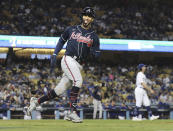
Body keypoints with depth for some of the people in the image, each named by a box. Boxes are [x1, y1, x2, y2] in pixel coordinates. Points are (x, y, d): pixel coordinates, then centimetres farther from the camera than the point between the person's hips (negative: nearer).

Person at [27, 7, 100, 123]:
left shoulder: (94, 37, 12)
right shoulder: (72, 29, 10)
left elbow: (97, 55, 10)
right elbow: (62, 40, 22)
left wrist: (93, 52, -14)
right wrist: (54, 55, 11)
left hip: (78, 65, 3)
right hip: (68, 59, -3)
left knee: (60, 90, 1)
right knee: (78, 80, -29)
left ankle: (37, 101, 19)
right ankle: (73, 112, -31)